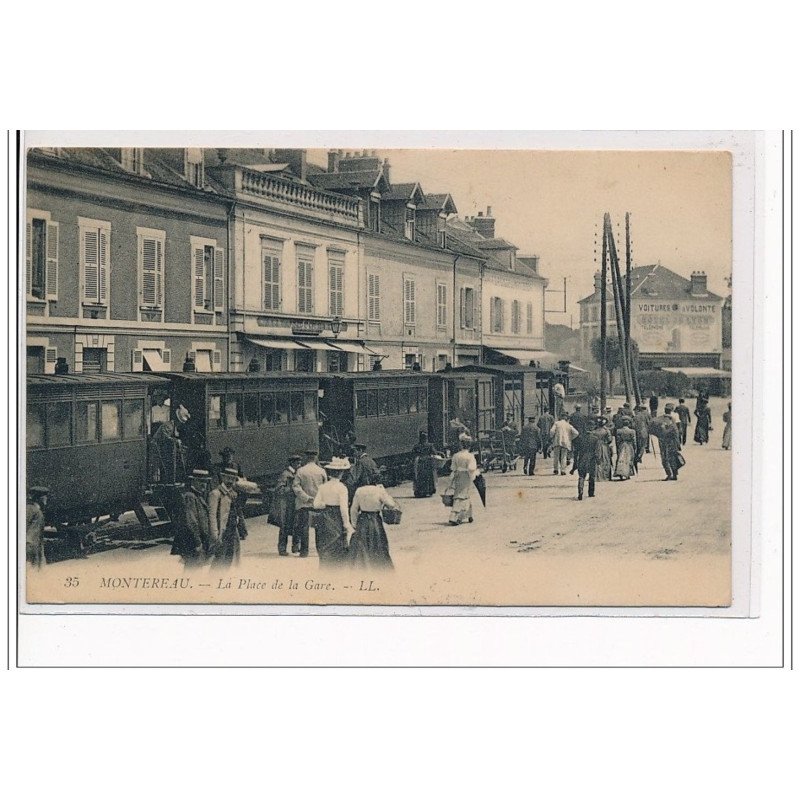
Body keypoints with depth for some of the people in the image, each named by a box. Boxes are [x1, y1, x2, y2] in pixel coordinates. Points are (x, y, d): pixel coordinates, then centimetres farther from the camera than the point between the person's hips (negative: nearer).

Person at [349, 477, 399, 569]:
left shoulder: (359, 491, -4)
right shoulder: (380, 491, -14)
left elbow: (354, 509, 2)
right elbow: (391, 504, -8)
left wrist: (354, 524, 12)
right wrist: (383, 491, -3)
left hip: (362, 521, 2)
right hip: (376, 522, -2)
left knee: (359, 549, 13)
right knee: (378, 549, 10)